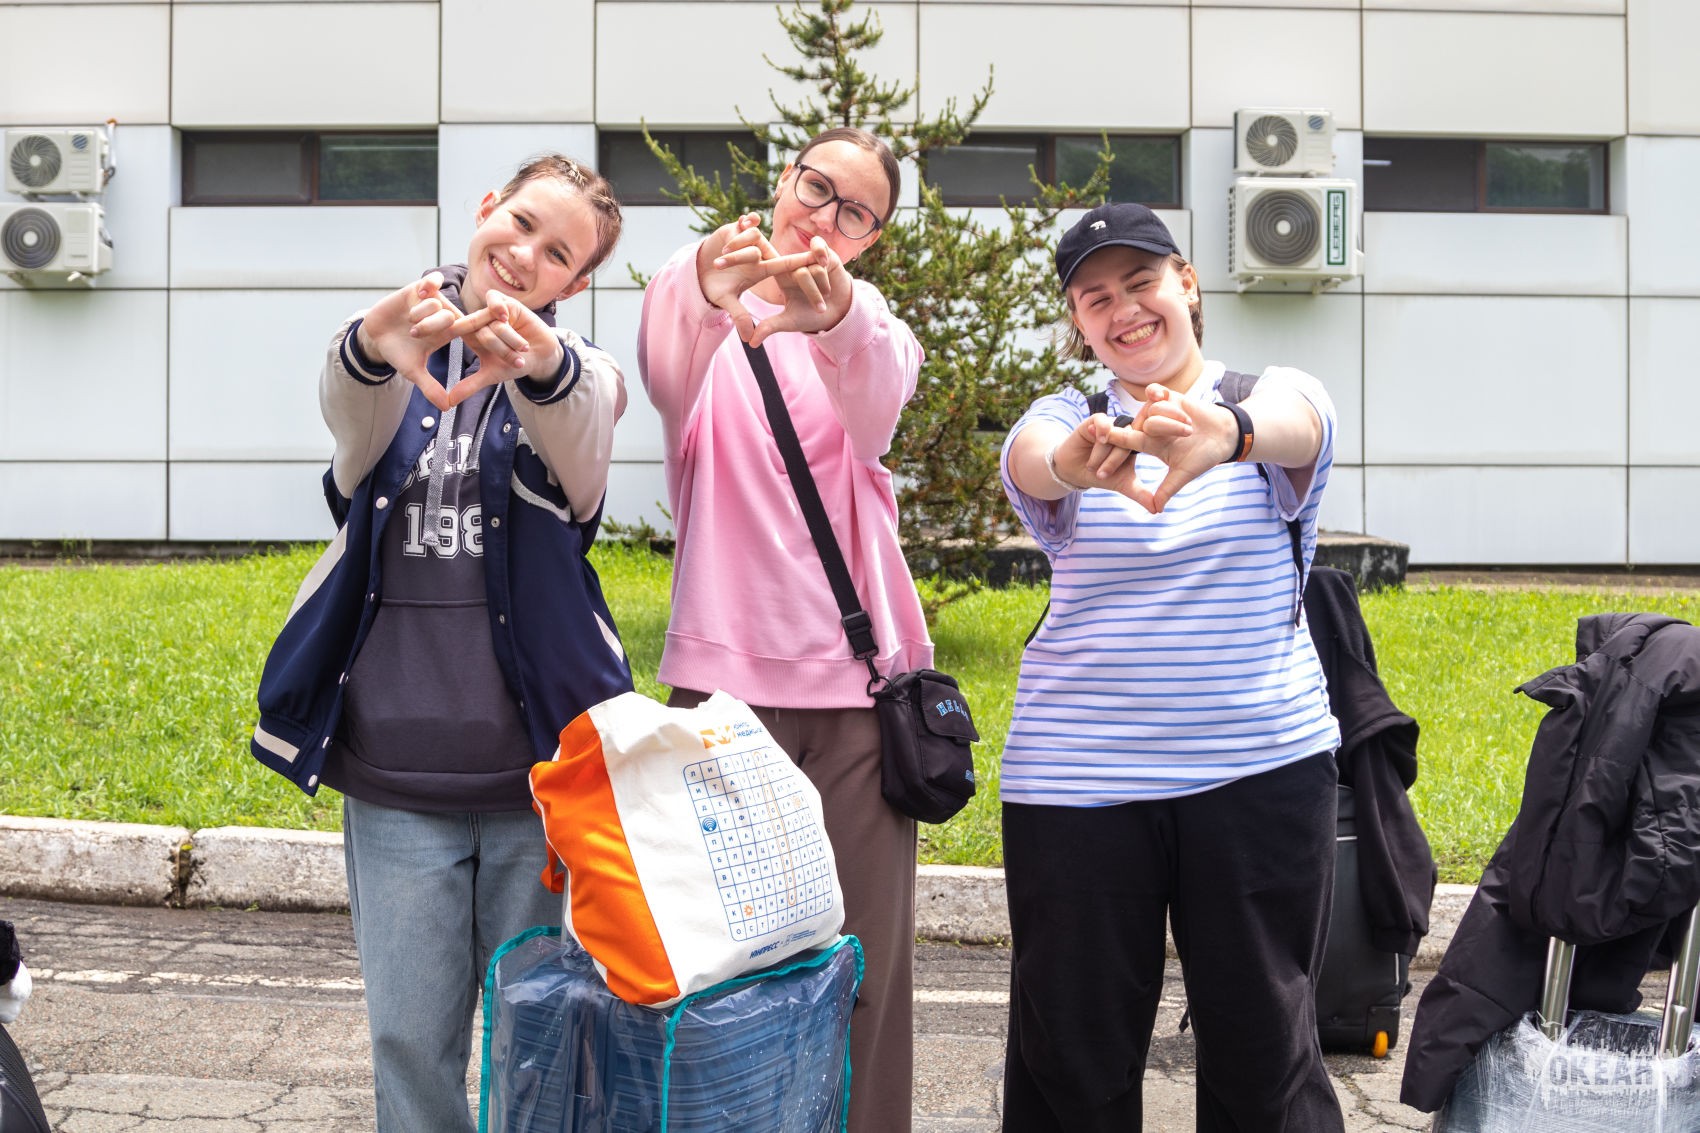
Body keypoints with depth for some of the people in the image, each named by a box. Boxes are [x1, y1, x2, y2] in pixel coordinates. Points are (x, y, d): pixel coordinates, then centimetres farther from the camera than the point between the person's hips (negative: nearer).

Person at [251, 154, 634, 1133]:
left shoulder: (571, 370, 1)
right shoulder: (380, 355, 5)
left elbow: (580, 425, -25)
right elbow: (351, 412, -20)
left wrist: (542, 363, -49)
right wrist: (375, 346, -45)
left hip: (539, 768, -1)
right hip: (394, 773, 1)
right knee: (411, 1038, 7)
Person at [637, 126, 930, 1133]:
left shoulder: (869, 319, 10)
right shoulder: (690, 291, 5)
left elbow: (877, 398, -17)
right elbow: (670, 379, -20)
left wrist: (833, 317, -40)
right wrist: (707, 296, -43)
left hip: (858, 674, 2)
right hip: (725, 671, -1)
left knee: (867, 955, 3)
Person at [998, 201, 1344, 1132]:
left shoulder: (1275, 396, 2)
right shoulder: (1065, 422, 4)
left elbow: (1291, 425, -23)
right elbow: (1031, 455, -21)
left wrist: (1222, 431, -48)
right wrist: (1075, 461, -46)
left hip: (1261, 766, 0)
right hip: (1077, 775, 1)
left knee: (1264, 1044, 6)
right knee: (1074, 1051, 7)